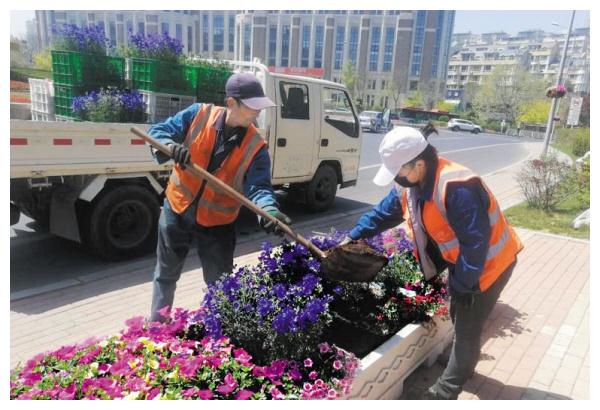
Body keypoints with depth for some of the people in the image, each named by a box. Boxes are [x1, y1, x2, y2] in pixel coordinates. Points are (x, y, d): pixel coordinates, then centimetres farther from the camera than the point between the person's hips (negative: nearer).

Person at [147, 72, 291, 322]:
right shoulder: (199, 115, -12)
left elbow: (258, 186, -21)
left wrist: (269, 209, -44)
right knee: (165, 275, 21)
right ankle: (156, 325, 44)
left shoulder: (255, 147, -14)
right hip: (176, 210, 2)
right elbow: (158, 132, -8)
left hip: (217, 223, -1)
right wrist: (171, 147, -32)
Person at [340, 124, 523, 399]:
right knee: (458, 318, 24)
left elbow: (476, 241, -33)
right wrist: (353, 236, 0)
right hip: (462, 260, 9)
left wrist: (462, 284, -24)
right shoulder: (410, 183, -8)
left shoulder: (457, 188, -37)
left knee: (467, 328, 4)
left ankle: (445, 391, 21)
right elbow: (384, 212, 5)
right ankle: (462, 366, 48)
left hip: (489, 262, -8)